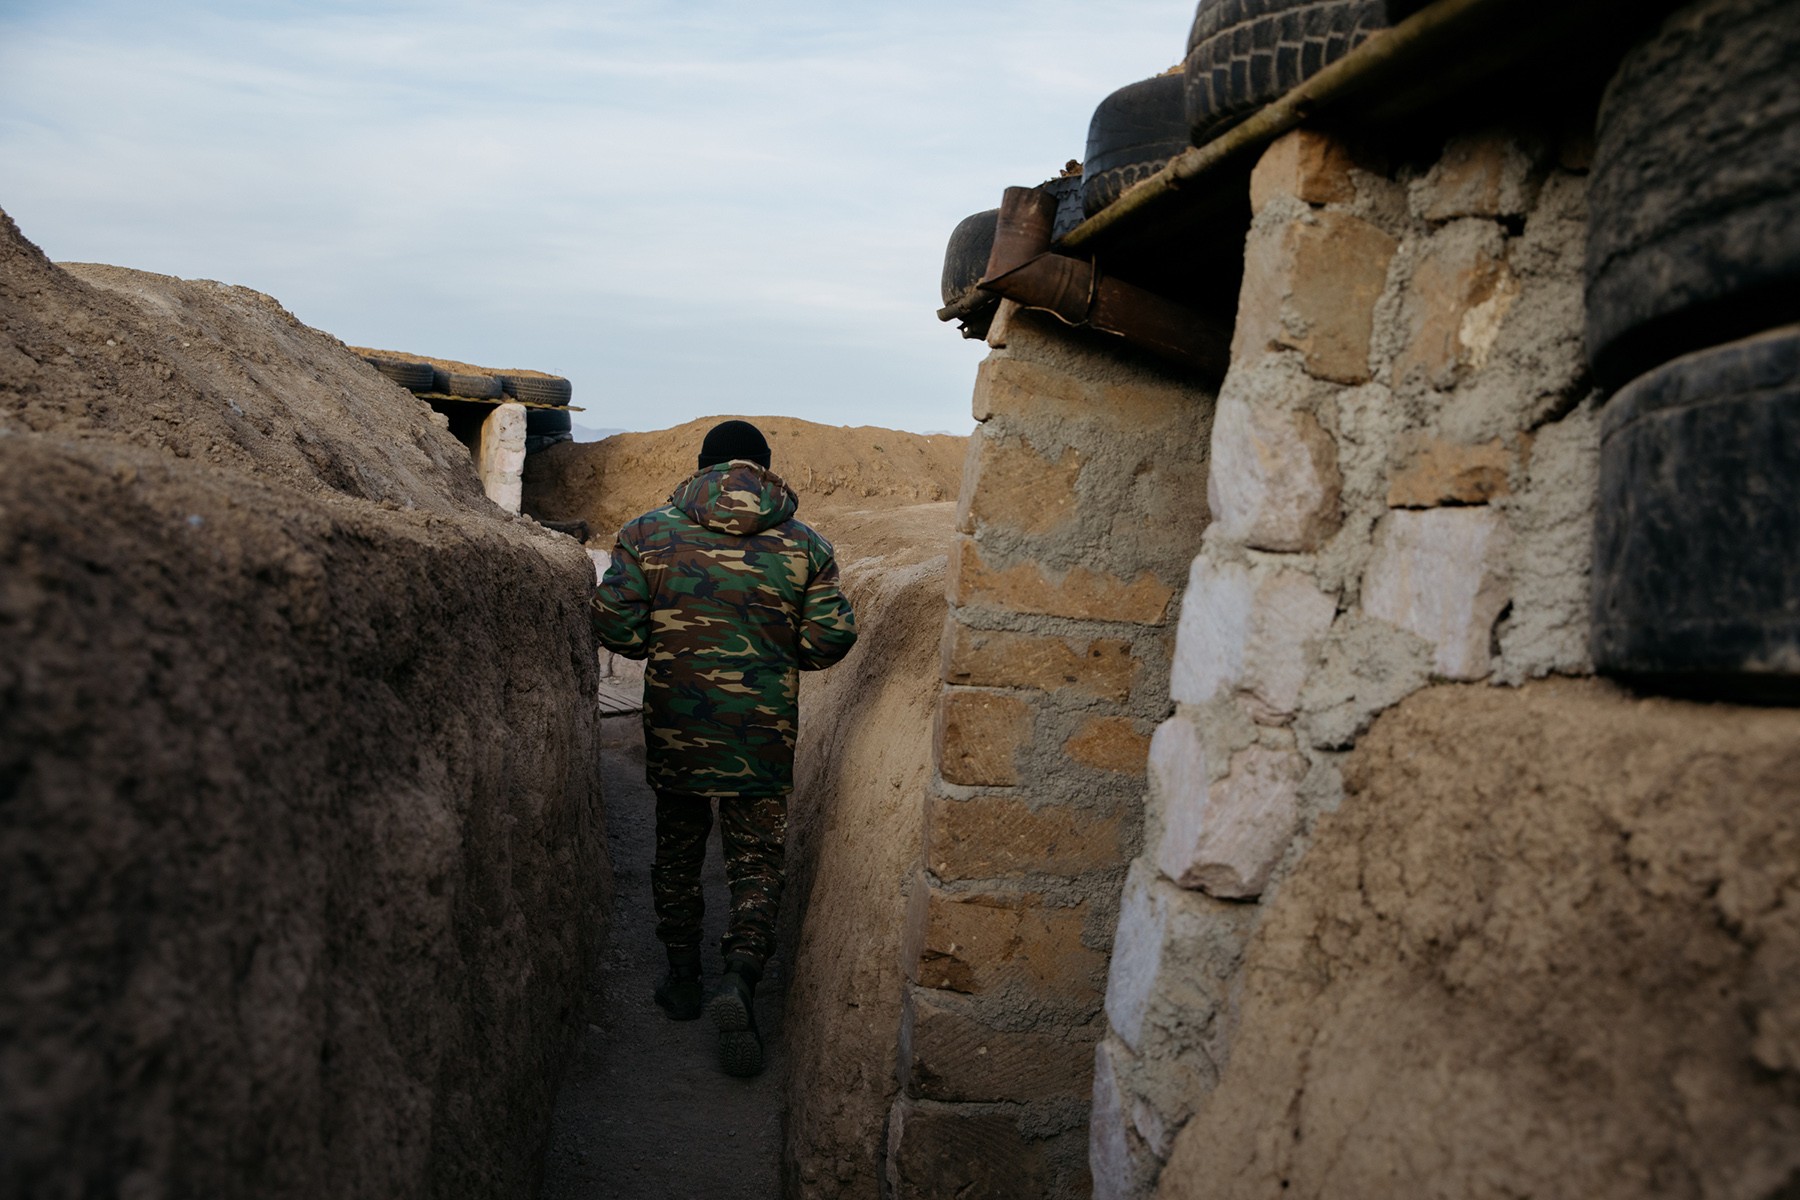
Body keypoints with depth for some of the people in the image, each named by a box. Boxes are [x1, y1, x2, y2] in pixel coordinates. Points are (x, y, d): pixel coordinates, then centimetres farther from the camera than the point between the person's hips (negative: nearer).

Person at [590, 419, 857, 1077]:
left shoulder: (649, 532, -2)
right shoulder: (804, 544, -3)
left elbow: (612, 620, -7)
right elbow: (831, 639, -5)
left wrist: (658, 647, 12)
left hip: (675, 723, 1)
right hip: (763, 732, -1)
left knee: (677, 847, 19)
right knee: (756, 859, 8)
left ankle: (683, 976, 28)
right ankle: (739, 979, -10)